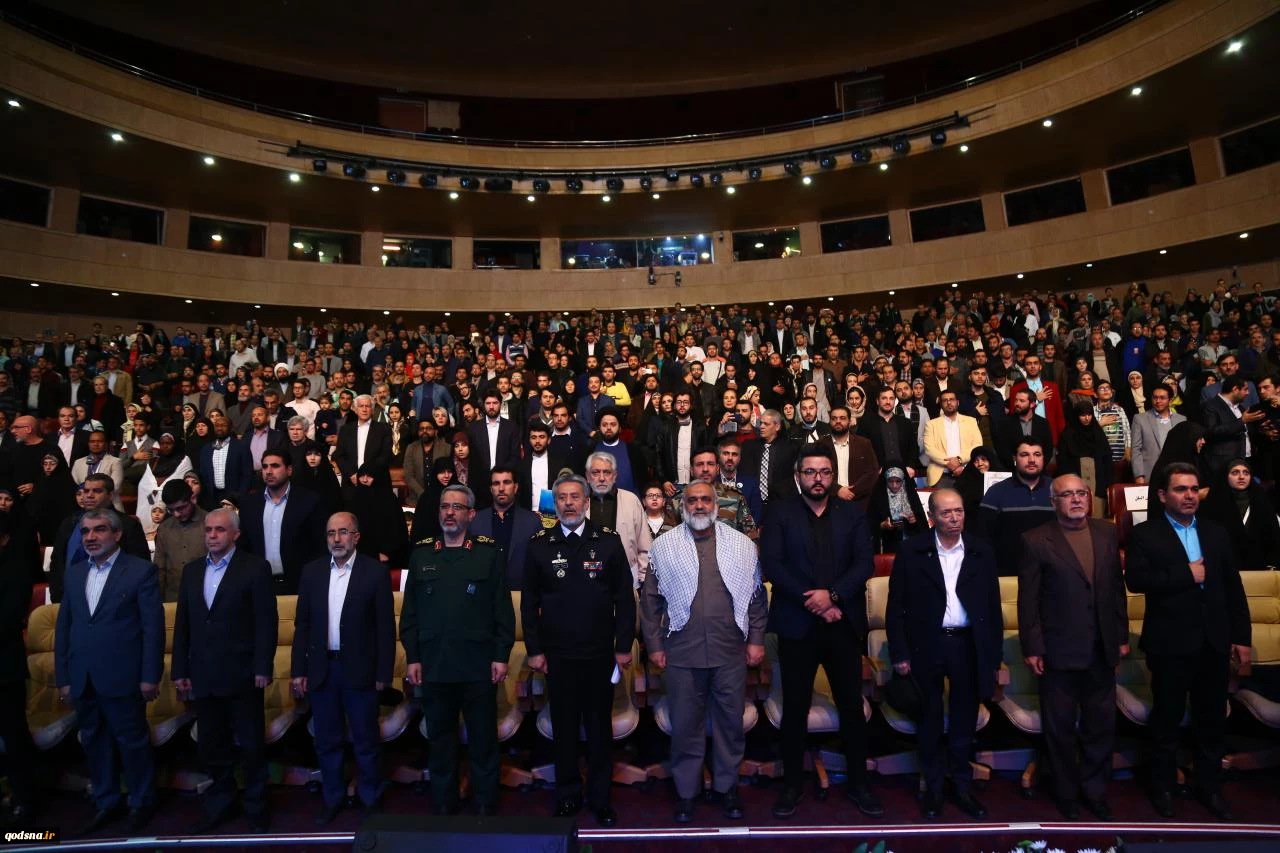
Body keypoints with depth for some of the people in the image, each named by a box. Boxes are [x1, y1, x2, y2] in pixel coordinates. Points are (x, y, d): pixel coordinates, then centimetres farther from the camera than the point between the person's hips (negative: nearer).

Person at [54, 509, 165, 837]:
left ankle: (142, 803, 23)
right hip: (82, 680, 5)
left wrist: (150, 676, -12)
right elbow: (63, 627, 11)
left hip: (122, 678, -5)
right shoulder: (74, 573, 11)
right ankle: (107, 804, 32)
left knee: (133, 743, 6)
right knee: (94, 744, 16)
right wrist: (63, 677, 6)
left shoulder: (141, 570, -6)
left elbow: (153, 625, -9)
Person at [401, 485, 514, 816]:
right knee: (440, 739, 13)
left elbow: (503, 609, -1)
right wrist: (412, 657, 2)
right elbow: (410, 611, 7)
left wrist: (501, 656, -5)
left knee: (483, 740, 7)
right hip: (433, 665, 2)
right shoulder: (421, 554, 7)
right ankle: (443, 806, 28)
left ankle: (486, 807, 22)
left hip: (478, 665, -2)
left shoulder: (489, 553, 0)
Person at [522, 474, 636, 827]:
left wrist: (624, 645, -3)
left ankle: (600, 798, 26)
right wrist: (534, 649, 0)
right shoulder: (539, 545, 0)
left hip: (600, 652, 0)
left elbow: (625, 597, 0)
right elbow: (529, 602, 4)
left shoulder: (608, 541, -2)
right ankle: (567, 795, 28)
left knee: (600, 727, 10)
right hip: (557, 654, 1)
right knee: (564, 727, 11)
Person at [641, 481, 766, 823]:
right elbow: (650, 599, 3)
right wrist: (654, 645, 1)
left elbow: (756, 595, 6)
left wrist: (756, 639, 2)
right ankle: (686, 791, 28)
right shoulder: (663, 547, 1)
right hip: (682, 652, -1)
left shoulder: (742, 545, 3)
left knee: (730, 722, 12)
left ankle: (726, 786, 32)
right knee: (685, 725, 10)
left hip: (731, 651, 1)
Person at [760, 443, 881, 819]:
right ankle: (792, 784, 23)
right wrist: (812, 601, -14)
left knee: (852, 705, 10)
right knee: (795, 707, 8)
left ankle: (858, 783, 26)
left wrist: (832, 595, -16)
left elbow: (864, 562, -2)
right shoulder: (779, 513, 1)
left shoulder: (852, 513, 8)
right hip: (797, 625, -2)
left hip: (843, 624, 2)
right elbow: (771, 564, -9)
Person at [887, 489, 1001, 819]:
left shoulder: (981, 551, 1)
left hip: (968, 646, 2)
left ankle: (961, 786, 30)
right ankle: (933, 787, 27)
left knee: (964, 721, 14)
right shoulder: (911, 551, -6)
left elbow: (993, 604, 5)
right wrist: (900, 653, -7)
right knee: (931, 721, 12)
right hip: (927, 646, -2)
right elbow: (896, 606, -4)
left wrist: (994, 654, 3)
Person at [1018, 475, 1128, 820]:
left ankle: (1095, 791, 34)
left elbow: (1117, 588, 9)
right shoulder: (1035, 540, -9)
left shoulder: (1108, 533, 5)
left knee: (1101, 726, 14)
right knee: (1061, 728, 11)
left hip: (1101, 651, 4)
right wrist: (1032, 648, -9)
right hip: (1059, 651, -4)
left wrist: (1122, 637, 8)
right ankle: (1067, 794, 29)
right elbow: (1028, 600, -8)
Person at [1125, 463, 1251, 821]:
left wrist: (1242, 636, 4)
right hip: (1170, 643, -4)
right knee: (1167, 719, 10)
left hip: (1214, 642, 4)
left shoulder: (1216, 532, 9)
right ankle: (1163, 786, 25)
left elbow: (1233, 587, 7)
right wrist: (1187, 575, -18)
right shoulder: (1145, 534, -5)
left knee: (1213, 719, 14)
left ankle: (1209, 786, 31)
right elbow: (1136, 579, -19)